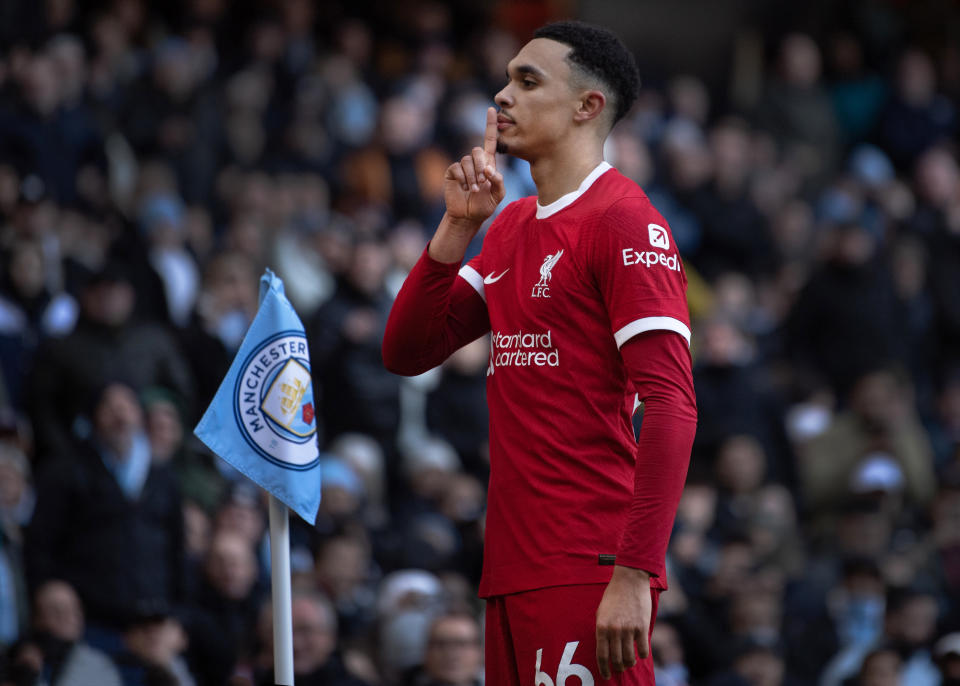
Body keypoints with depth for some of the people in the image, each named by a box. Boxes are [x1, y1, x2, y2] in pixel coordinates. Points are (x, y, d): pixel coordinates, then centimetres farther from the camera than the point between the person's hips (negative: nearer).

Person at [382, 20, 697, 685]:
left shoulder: (623, 219, -9)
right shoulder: (511, 227, 19)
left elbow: (671, 405, -17)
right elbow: (407, 353, 17)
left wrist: (635, 576, -24)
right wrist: (459, 225, 3)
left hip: (591, 574, -8)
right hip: (515, 571, 8)